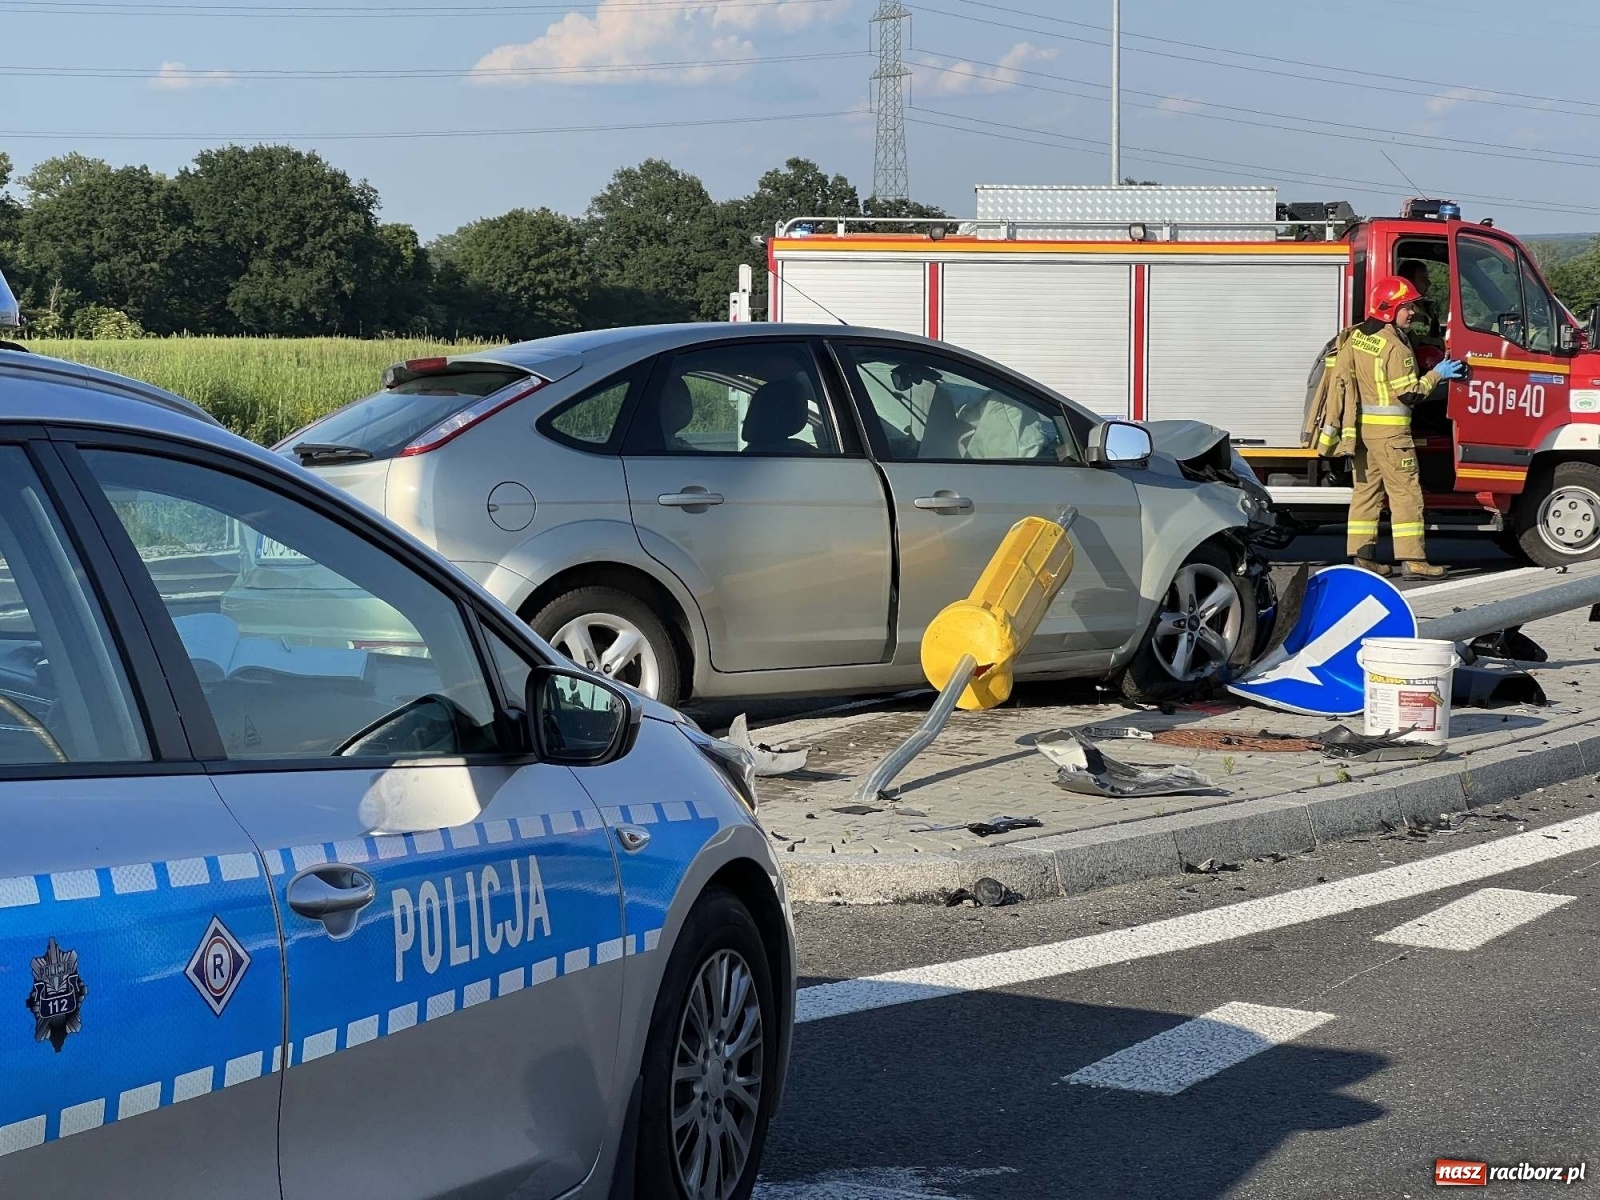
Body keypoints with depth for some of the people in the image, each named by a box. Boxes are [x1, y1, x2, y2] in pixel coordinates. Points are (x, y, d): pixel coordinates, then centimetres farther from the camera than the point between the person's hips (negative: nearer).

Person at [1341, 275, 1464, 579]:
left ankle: (1362, 555, 13)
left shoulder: (1357, 336, 8)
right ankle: (1413, 559, -6)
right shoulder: (1395, 347, -17)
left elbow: (1341, 374, 13)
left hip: (1362, 425, 8)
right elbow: (1408, 393, -17)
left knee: (1366, 489, 12)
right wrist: (1437, 375, -7)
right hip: (1389, 429, -8)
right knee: (1405, 492, -4)